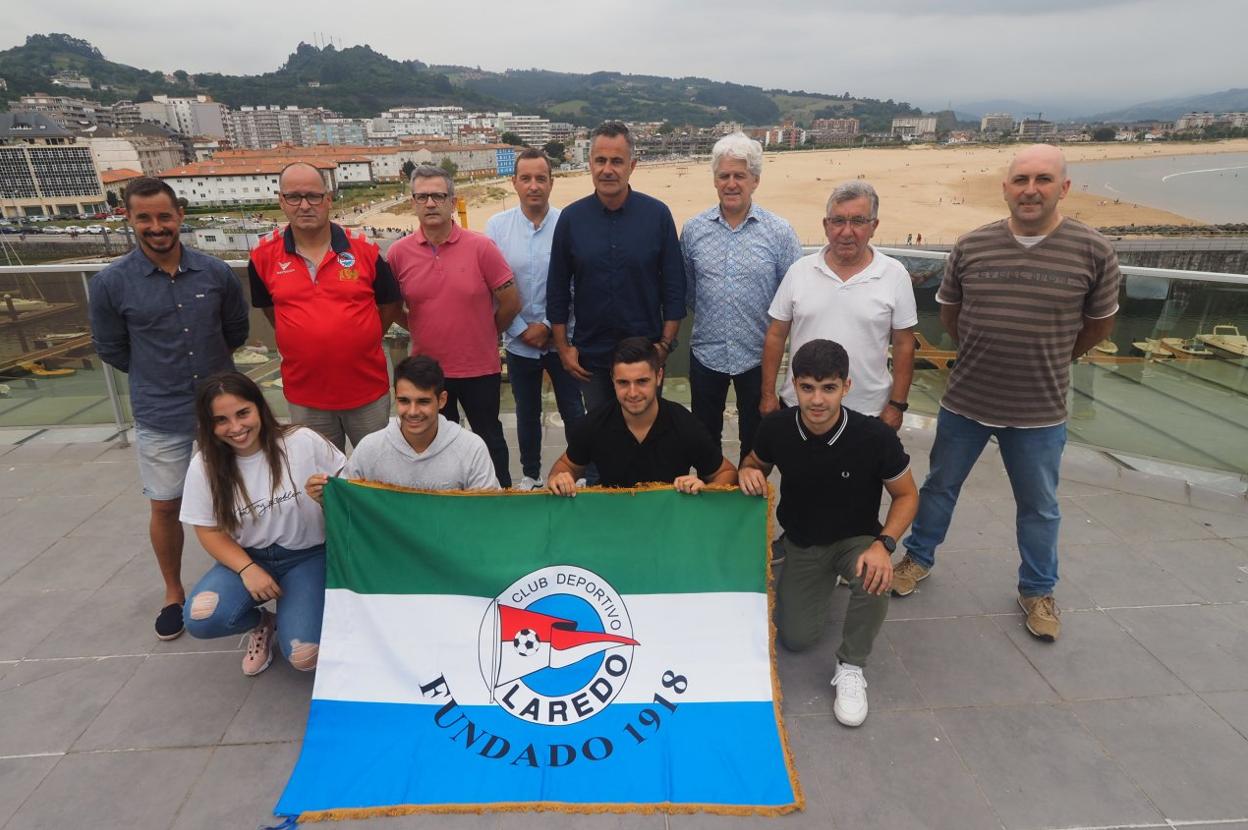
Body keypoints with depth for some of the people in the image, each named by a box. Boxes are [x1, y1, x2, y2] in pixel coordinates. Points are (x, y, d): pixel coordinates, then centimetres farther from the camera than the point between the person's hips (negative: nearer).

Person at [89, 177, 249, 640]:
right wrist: (159, 379, 8)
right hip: (159, 418, -1)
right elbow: (111, 349, 3)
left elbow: (236, 330, 10)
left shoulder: (215, 273, -5)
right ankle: (173, 593, 30)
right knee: (166, 507, 9)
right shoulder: (111, 283, -9)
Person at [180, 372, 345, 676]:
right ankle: (261, 622, 9)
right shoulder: (204, 466, -8)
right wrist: (247, 569, -16)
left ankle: (291, 612, 18)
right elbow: (209, 531, 0)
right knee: (200, 619, -26)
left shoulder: (303, 441, -15)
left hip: (308, 555, -2)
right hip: (248, 557, 3)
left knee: (304, 656, -19)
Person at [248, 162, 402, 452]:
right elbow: (268, 308, 12)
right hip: (304, 395, 1)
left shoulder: (364, 249, -7)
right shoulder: (264, 255, -4)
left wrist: (360, 341, 0)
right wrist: (304, 341, 6)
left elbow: (389, 305, 4)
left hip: (369, 389, -1)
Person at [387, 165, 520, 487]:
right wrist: (423, 330, 7)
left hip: (480, 369, -2)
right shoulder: (398, 253, -5)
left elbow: (511, 302, -6)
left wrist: (484, 333, 5)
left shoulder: (481, 247, -11)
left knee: (489, 438, 15)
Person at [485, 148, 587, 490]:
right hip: (518, 341, 2)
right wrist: (522, 330, -8)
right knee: (527, 412, 17)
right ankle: (530, 474, 35)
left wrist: (547, 326, -12)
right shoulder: (497, 226, -4)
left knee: (573, 411, 9)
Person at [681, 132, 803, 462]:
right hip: (706, 353, 2)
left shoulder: (780, 232, -7)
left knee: (755, 440, 15)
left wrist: (774, 329, -2)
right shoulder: (693, 230, 0)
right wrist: (709, 317, 9)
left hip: (758, 356, -2)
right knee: (705, 437, 17)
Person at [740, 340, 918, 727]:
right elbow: (756, 462, 4)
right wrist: (749, 472, -22)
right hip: (801, 543, 3)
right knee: (796, 638, 0)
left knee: (876, 578, -37)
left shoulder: (875, 436, -26)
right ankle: (824, 582, 34)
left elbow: (906, 495, -11)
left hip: (856, 539, -2)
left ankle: (850, 667, -8)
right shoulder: (776, 428, -19)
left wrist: (884, 544, -28)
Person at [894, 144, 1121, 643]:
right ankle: (918, 559, 39)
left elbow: (1099, 324, 6)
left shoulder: (1093, 252, -9)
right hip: (964, 401, 1)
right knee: (940, 486, 17)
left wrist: (1048, 361, 13)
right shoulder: (971, 246, -5)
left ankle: (1037, 591, 37)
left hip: (1039, 412, -1)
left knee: (1039, 507, 15)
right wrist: (980, 355, 11)